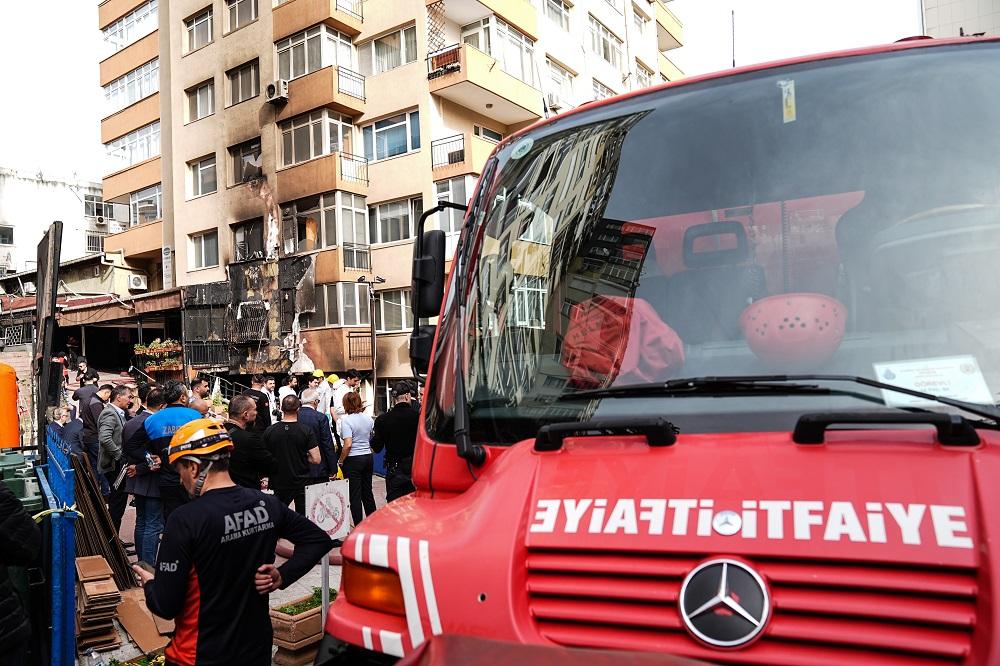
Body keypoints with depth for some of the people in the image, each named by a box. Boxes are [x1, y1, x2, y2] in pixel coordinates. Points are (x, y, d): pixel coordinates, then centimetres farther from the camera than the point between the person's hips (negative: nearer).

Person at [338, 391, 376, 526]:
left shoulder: (346, 420, -15)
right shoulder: (368, 418, 3)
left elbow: (348, 444, -20)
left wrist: (341, 460, -10)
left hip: (353, 459, -6)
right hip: (368, 457, 6)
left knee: (355, 495, 3)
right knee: (367, 491, 17)